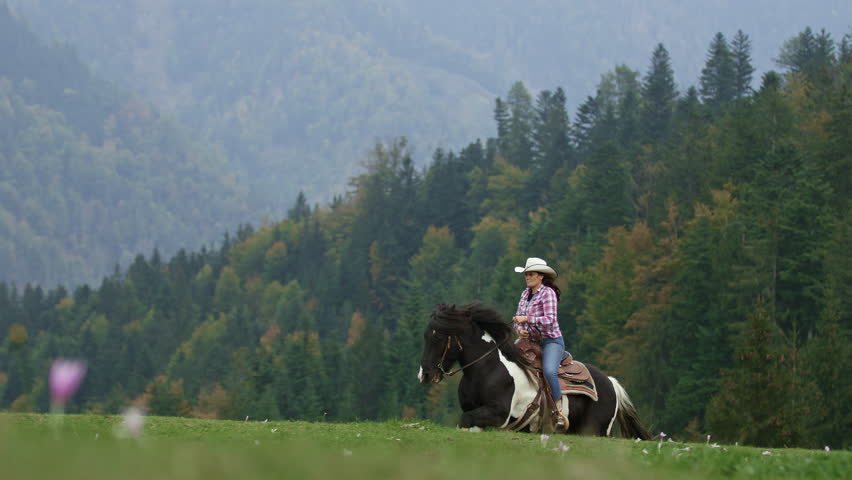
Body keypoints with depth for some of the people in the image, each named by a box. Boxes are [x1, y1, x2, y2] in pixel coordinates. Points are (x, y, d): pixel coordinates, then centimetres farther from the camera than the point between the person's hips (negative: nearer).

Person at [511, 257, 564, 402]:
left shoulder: (548, 293, -11)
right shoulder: (525, 293, 11)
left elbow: (550, 320, -21)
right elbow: (518, 317, 17)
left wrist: (526, 318, -25)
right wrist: (520, 329, -5)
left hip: (551, 341, -8)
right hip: (531, 341, 8)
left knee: (549, 371, -31)